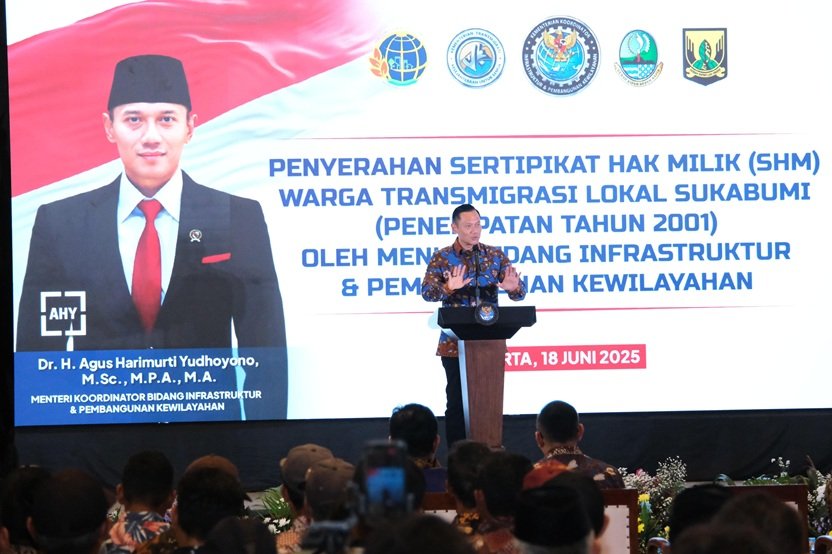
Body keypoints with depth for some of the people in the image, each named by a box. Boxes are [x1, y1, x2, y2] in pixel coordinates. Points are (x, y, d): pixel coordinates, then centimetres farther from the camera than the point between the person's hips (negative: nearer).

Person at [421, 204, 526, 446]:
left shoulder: (495, 255, 7)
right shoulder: (442, 258, 1)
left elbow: (520, 292, 2)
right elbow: (427, 292, -12)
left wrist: (514, 288, -22)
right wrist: (448, 288, -33)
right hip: (455, 344, -2)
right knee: (457, 402, 0)